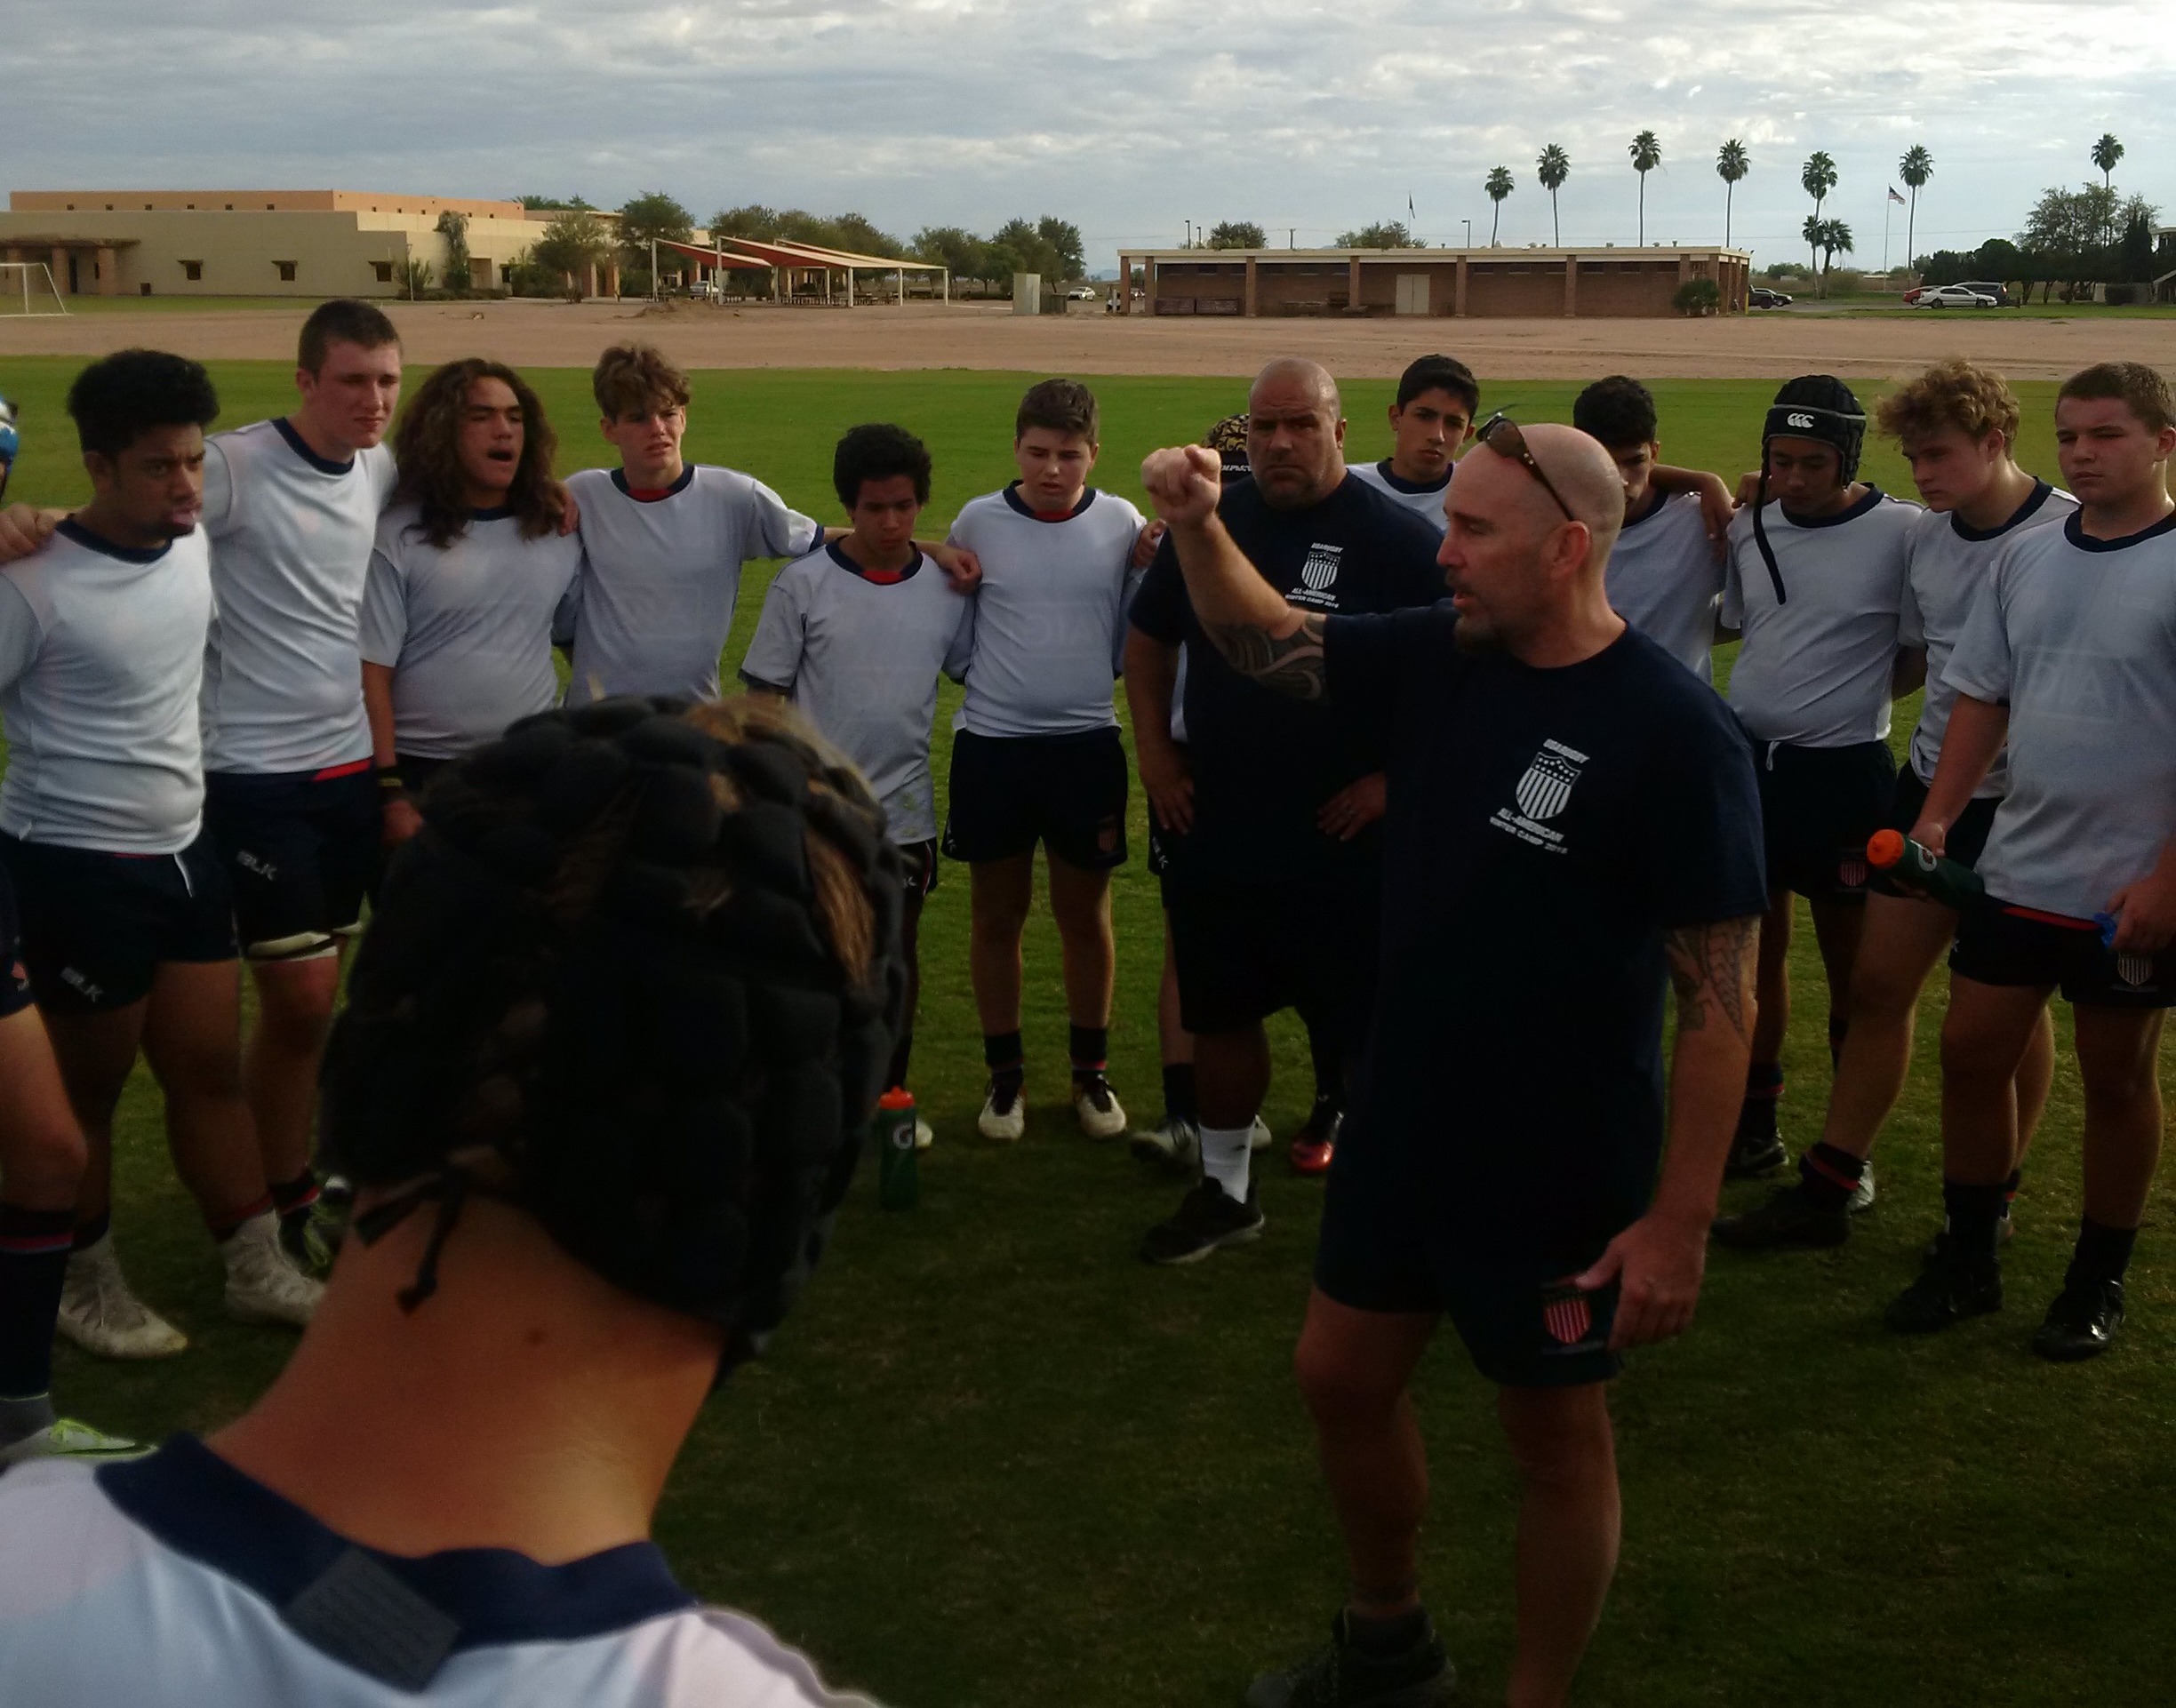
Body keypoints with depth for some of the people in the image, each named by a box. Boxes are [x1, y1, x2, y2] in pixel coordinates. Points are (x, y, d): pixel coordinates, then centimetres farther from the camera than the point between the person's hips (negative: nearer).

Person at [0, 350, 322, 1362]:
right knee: (86, 1093, 9)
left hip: (184, 851, 6)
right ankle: (86, 1282, 28)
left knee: (211, 1071, 13)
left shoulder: (193, 545, 1)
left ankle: (258, 1270, 24)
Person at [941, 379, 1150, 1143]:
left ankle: (1091, 1072, 27)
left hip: (1086, 745, 0)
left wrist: (1152, 567, -9)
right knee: (997, 917, 10)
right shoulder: (977, 522, -2)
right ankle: (1005, 1075, 25)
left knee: (1085, 915, 11)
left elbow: (1134, 647, 3)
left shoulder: (1122, 525, -1)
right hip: (990, 745, 0)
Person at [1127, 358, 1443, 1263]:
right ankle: (1225, 1190, 34)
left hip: (1342, 841, -5)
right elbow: (1149, 637, 18)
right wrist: (1153, 751, 11)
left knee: (1370, 1028, 4)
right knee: (1221, 1015, 16)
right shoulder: (1209, 522, 4)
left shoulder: (1398, 540, -11)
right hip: (1214, 832, 5)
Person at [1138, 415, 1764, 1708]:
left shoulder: (1676, 736, -21)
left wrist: (1680, 1220, -21)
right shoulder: (1438, 657, -2)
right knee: (1343, 1376, 18)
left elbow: (1723, 992, -20)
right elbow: (1265, 640, 12)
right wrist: (1198, 527, -8)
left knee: (1555, 1431, 11)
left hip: (1558, 1169, -7)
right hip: (1403, 1127, 7)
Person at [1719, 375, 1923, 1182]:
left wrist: (1852, 694, -4)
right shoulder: (1748, 527, 3)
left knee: (1850, 961, 8)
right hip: (1746, 760, 5)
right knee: (1757, 949, 15)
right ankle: (1755, 1128, 28)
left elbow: (1923, 654, -5)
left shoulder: (1903, 532, -12)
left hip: (1843, 774, -5)